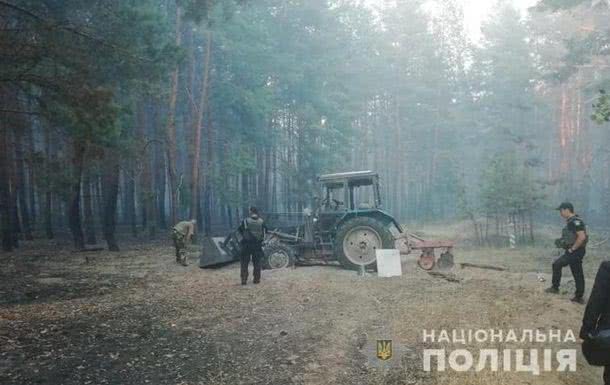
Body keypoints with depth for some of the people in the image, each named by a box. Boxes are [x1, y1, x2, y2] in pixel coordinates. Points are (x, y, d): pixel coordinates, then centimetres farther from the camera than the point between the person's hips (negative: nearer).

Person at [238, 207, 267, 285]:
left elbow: (240, 230, 1)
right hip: (258, 244, 2)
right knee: (257, 262, 11)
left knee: (244, 263, 5)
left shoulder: (245, 221, -8)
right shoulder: (261, 221, -1)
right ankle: (256, 279, 12)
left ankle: (244, 279, 1)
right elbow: (265, 231, 10)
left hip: (246, 244, -2)